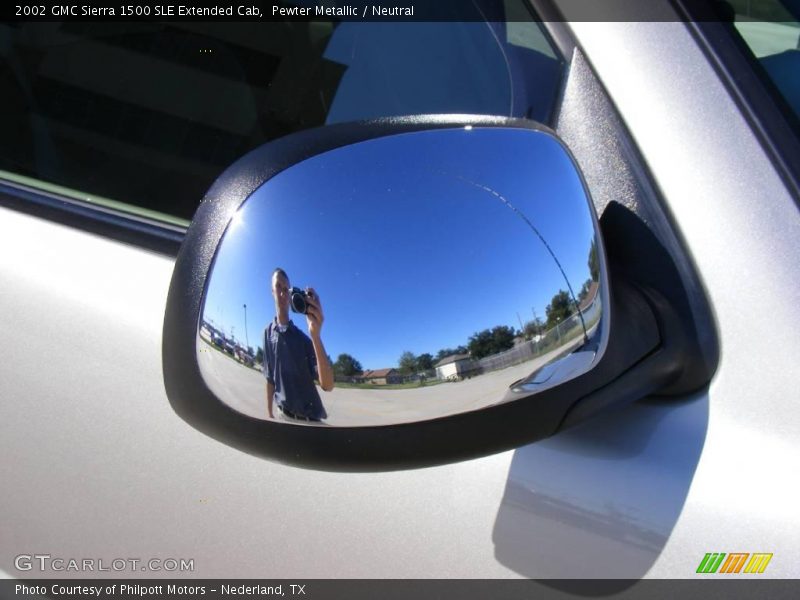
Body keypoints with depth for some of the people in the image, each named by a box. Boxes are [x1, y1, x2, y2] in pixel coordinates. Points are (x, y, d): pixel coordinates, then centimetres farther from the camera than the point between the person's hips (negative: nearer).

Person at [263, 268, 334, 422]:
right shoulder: (268, 332, 1)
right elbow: (270, 379, 10)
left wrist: (316, 336, -31)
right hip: (284, 416, 2)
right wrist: (269, 414, 11)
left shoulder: (302, 337, -8)